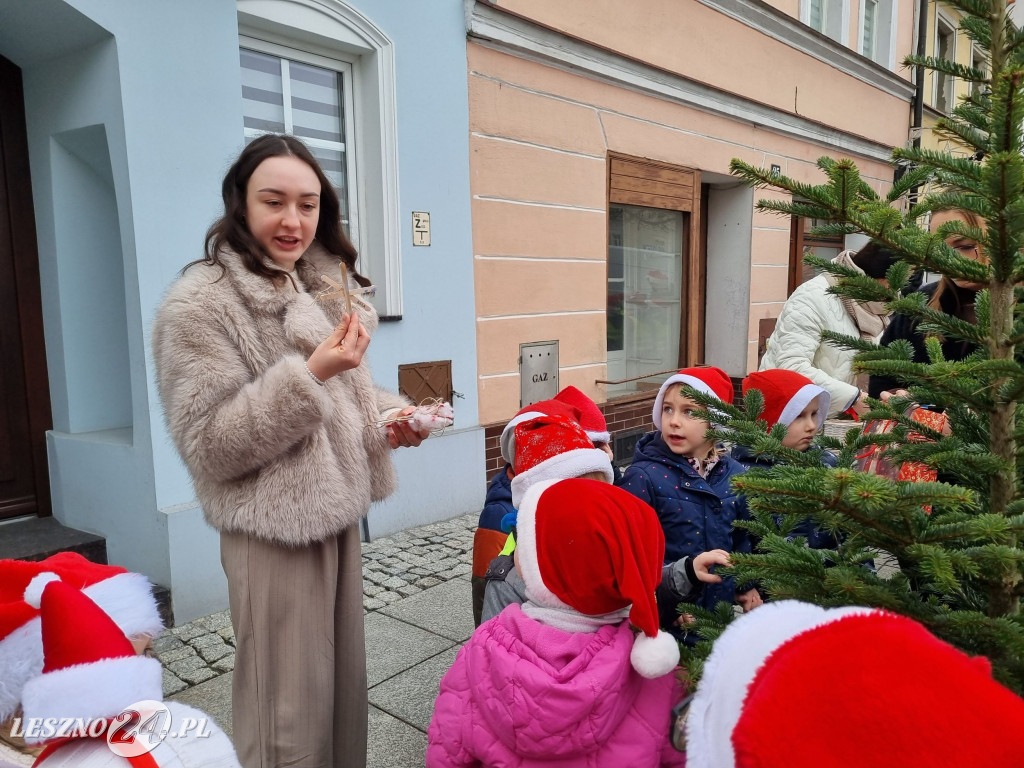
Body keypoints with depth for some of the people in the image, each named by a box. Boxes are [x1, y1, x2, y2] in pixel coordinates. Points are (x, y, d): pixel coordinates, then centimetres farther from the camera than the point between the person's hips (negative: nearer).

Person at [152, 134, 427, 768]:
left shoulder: (319, 288, 11)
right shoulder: (200, 303, -13)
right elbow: (210, 448, -17)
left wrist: (386, 418, -2)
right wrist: (310, 372, -26)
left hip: (338, 511, 7)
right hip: (274, 531, -7)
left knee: (346, 683, 18)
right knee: (292, 706, 6)